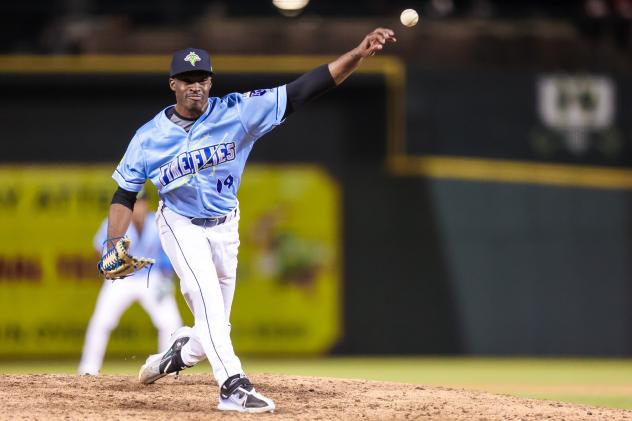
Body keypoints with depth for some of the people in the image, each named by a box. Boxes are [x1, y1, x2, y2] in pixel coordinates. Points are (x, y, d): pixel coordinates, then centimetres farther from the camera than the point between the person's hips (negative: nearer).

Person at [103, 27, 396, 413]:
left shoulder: (237, 113, -15)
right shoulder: (150, 136, -13)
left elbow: (302, 91, -23)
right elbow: (125, 193, -3)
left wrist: (359, 54, -34)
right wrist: (113, 245, -17)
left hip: (224, 228, 3)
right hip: (181, 224, -3)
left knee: (215, 323, 8)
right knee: (207, 295, -26)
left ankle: (176, 356, 40)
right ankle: (234, 387, -32)